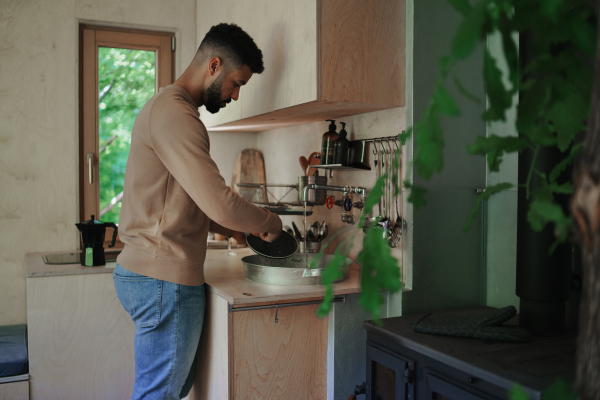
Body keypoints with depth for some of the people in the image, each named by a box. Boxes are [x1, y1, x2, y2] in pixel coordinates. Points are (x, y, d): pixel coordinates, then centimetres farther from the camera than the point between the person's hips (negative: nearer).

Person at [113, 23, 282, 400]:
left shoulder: (167, 107, 18)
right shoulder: (175, 113, -17)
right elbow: (220, 202, -25)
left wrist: (224, 226, 12)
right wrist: (269, 222, -6)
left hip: (148, 272, 10)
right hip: (164, 280, -10)